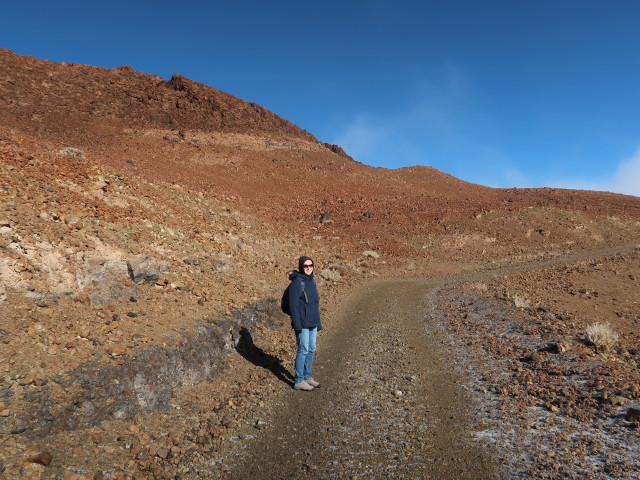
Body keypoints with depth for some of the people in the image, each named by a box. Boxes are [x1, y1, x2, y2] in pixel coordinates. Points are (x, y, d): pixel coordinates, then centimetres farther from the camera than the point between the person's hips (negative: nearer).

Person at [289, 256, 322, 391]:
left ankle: (307, 376, 25)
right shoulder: (297, 282, -12)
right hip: (302, 324, -8)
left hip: (313, 323, 8)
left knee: (311, 350, 13)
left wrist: (318, 323, 17)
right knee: (303, 350, -3)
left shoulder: (312, 281, 12)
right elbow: (293, 304, -15)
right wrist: (297, 324, -19)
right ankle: (299, 381, 7)